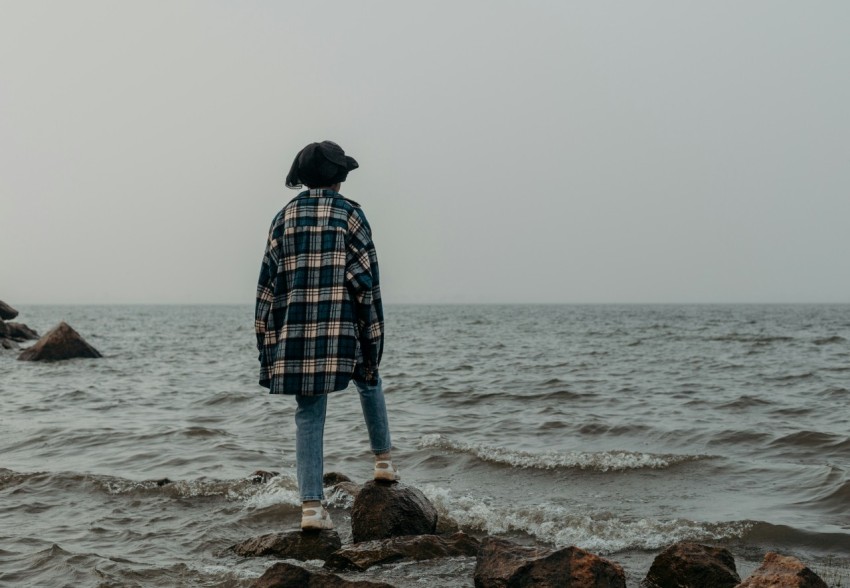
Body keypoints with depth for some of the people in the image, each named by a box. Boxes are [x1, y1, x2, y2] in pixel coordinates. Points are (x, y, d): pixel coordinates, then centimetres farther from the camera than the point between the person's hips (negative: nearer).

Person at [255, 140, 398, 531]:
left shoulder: (284, 217, 10)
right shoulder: (349, 214, -1)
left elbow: (268, 283, 8)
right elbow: (366, 283, -4)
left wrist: (268, 341, 12)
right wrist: (373, 344, -1)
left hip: (296, 333, 3)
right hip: (342, 329, -2)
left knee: (308, 415, 6)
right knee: (369, 382, 27)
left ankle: (312, 505, 0)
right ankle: (383, 460, 33)